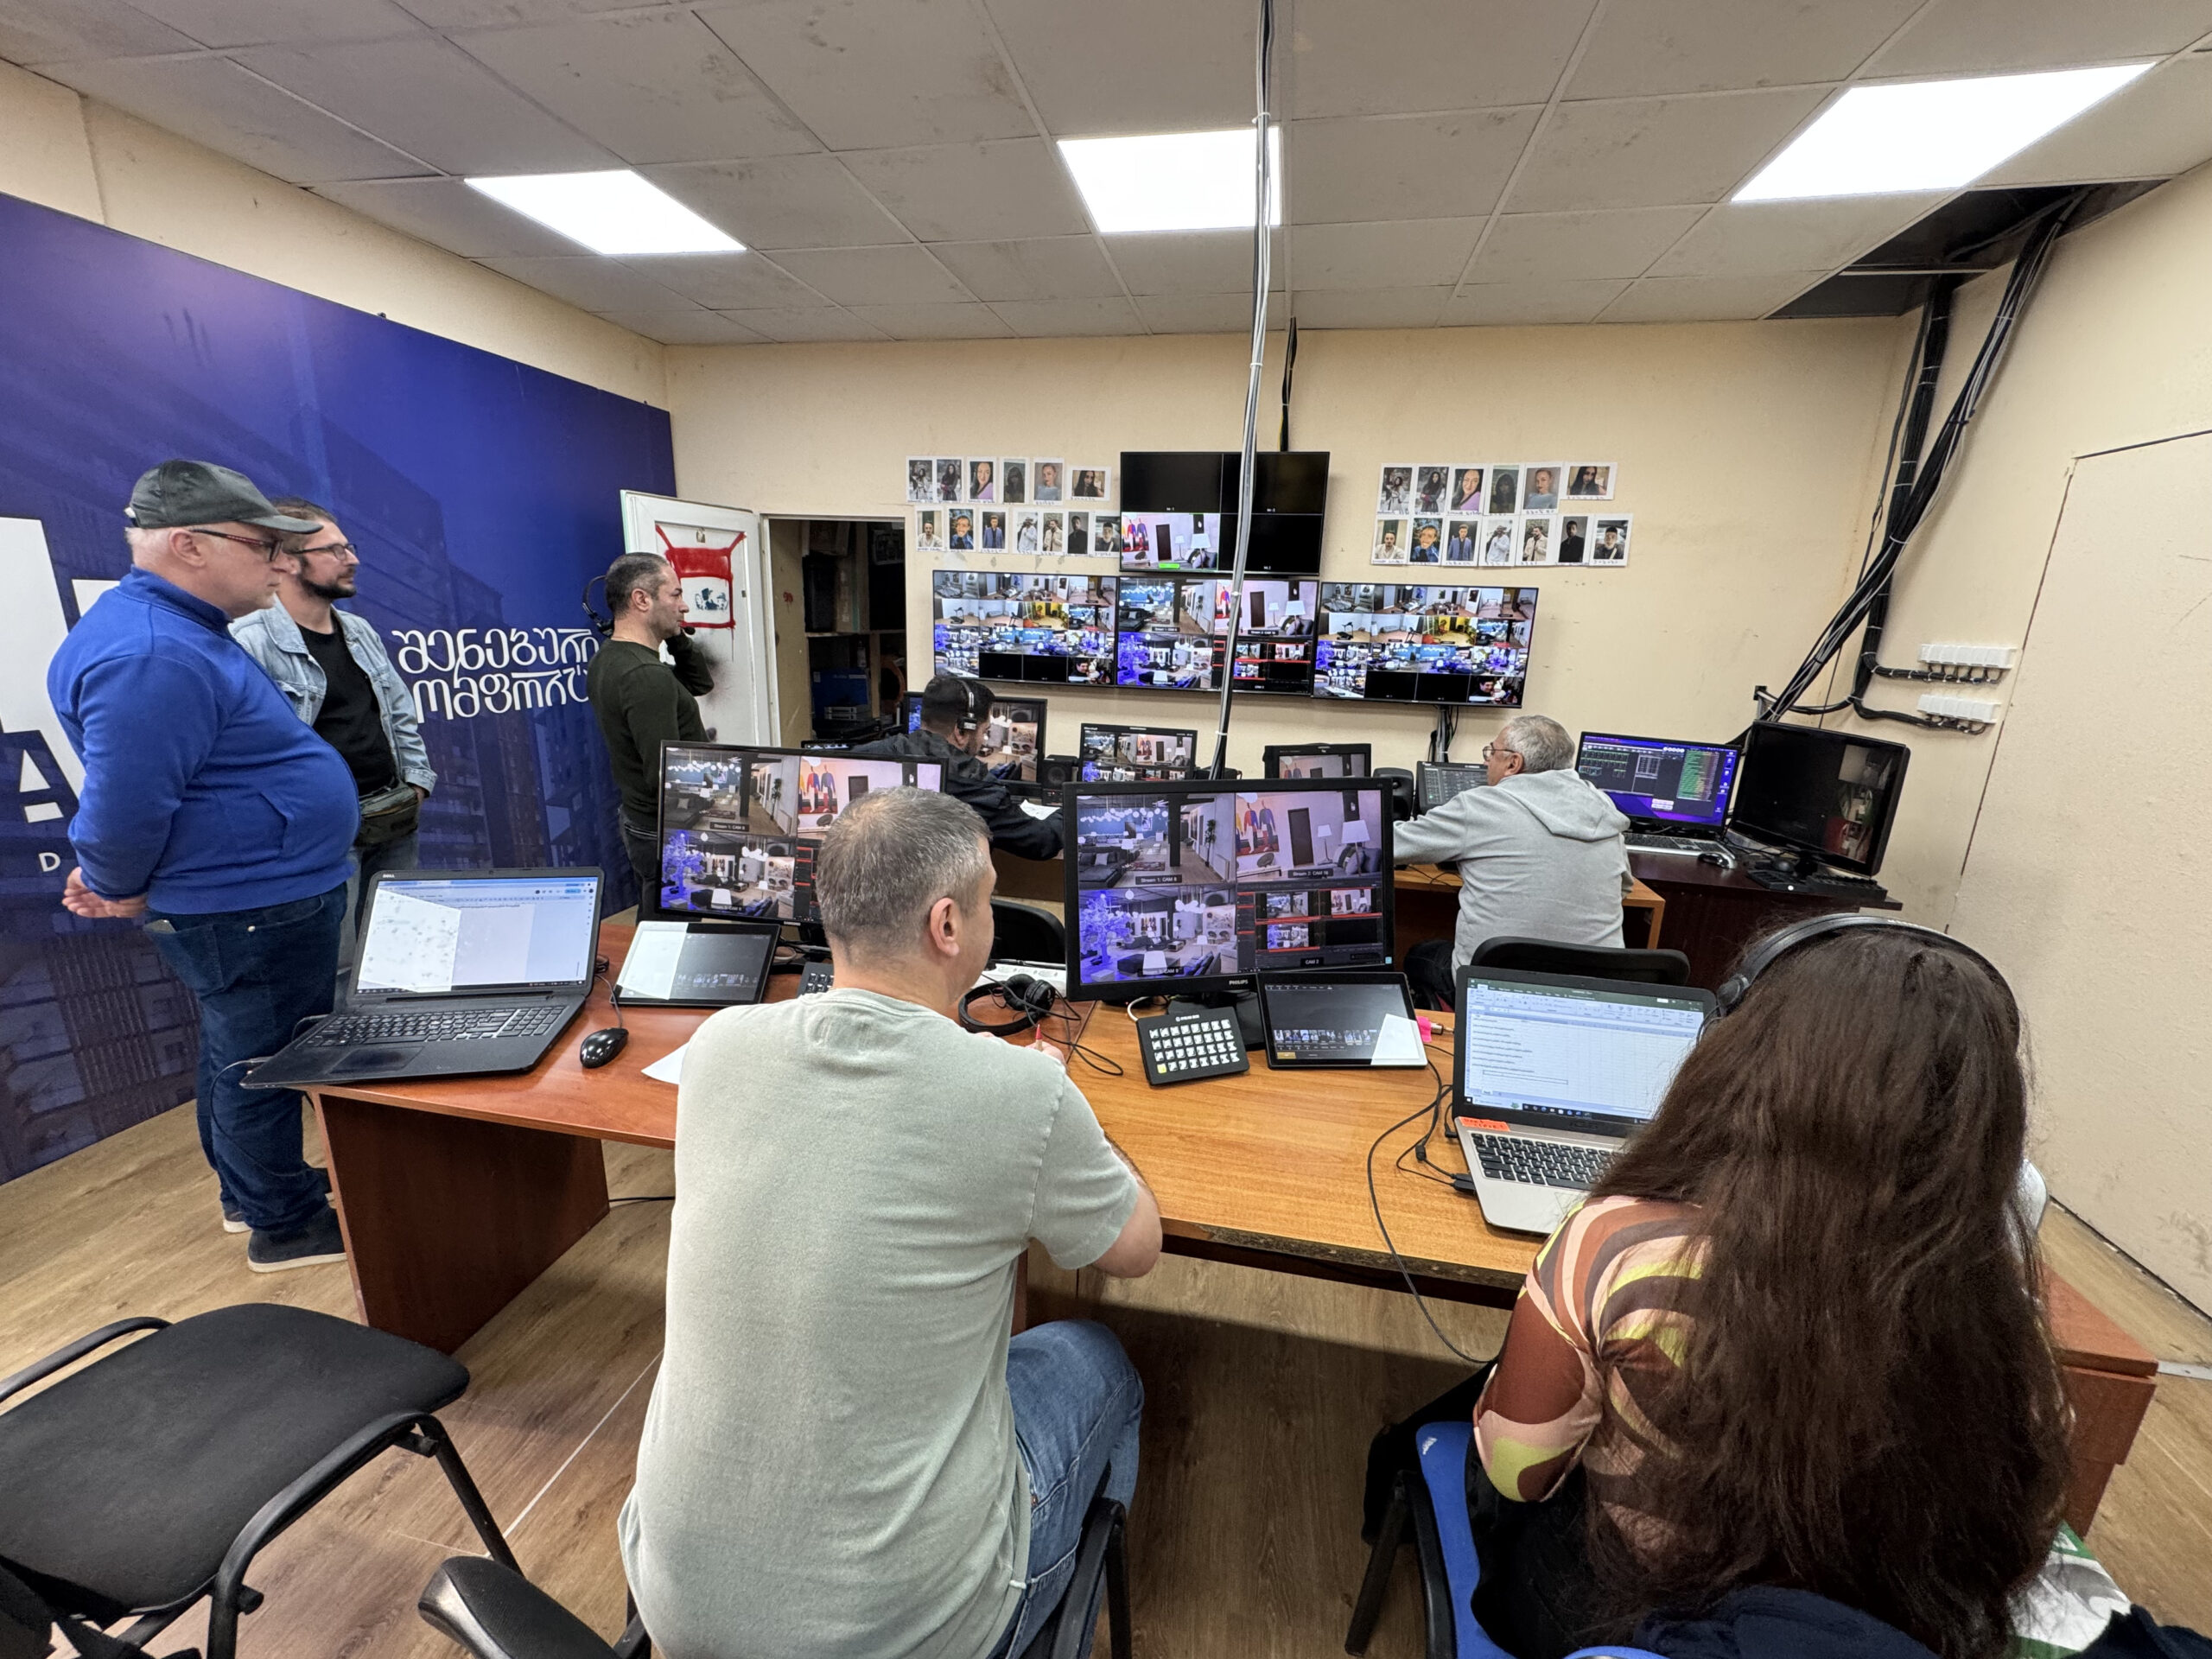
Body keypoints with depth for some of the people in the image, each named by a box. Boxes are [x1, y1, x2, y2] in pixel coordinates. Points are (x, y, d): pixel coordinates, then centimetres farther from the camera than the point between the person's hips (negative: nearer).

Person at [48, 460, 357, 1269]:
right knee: (262, 1066, 5)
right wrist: (117, 892, -7)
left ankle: (249, 1190, 41)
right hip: (250, 913, -10)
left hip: (262, 899, 10)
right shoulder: (152, 657, -26)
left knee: (239, 1054, 23)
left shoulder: (179, 631, 9)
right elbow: (125, 804, -25)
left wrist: (112, 874, 18)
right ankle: (285, 1224, 23)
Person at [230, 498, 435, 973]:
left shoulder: (359, 630, 14)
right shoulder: (249, 642, -13)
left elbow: (401, 713, 20)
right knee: (335, 968, -3)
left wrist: (417, 781, 11)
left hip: (397, 822, 8)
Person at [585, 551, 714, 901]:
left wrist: (677, 638, 5)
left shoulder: (606, 660, 8)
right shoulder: (646, 675, -24)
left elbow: (701, 682, 19)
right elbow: (666, 777, -28)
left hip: (637, 820, 10)